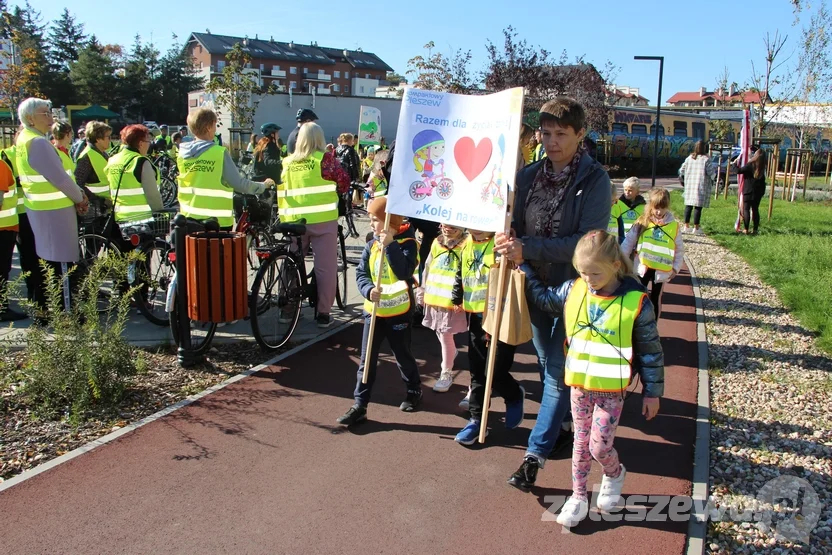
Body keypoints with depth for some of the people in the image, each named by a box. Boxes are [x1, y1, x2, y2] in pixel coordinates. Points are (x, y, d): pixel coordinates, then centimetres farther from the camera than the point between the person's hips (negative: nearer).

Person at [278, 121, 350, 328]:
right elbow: (344, 183, -1)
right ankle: (323, 313, 4)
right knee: (325, 266, 3)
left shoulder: (286, 162, 7)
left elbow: (280, 190, 13)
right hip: (322, 220, -4)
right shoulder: (325, 159, -5)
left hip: (293, 221, 4)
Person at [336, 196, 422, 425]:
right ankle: (359, 406, 9)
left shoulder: (406, 244, -11)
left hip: (399, 312, -4)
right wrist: (369, 290, -22)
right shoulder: (371, 246, 4)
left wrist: (390, 246, -28)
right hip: (373, 310, 4)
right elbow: (361, 274, -1)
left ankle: (414, 390, 38)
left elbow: (404, 272, -25)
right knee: (367, 360, 4)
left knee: (403, 355, 13)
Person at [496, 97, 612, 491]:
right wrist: (507, 243, -17)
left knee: (560, 371, 1)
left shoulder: (595, 180, -15)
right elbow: (515, 223, 7)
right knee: (547, 364, 19)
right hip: (535, 283, 5)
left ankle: (536, 452, 11)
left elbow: (587, 241, -22)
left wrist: (527, 248, -29)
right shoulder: (530, 174, -1)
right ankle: (558, 429, 40)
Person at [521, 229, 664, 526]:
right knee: (581, 442, 15)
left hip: (611, 390, -4)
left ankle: (615, 474, 36)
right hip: (579, 385, 4)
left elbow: (650, 350, -7)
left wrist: (652, 392, -2)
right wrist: (523, 264, 5)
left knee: (599, 447, 1)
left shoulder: (636, 301, -16)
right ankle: (578, 496, 31)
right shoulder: (572, 291, -6)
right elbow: (542, 297, 12)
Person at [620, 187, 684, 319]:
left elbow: (680, 249, 3)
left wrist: (676, 268, 0)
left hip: (661, 270, 0)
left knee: (655, 298, 13)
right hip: (642, 268, 0)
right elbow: (629, 242, -1)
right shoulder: (642, 222, -6)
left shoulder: (674, 225, -6)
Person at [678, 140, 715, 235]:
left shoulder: (689, 158, 6)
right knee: (698, 206, -4)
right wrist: (713, 178, 10)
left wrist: (682, 177, 31)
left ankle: (686, 226, 15)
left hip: (689, 185, 6)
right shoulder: (706, 159, -10)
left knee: (688, 205, 11)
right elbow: (711, 173, -11)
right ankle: (696, 228, -2)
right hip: (701, 186, -5)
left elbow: (681, 170, 12)